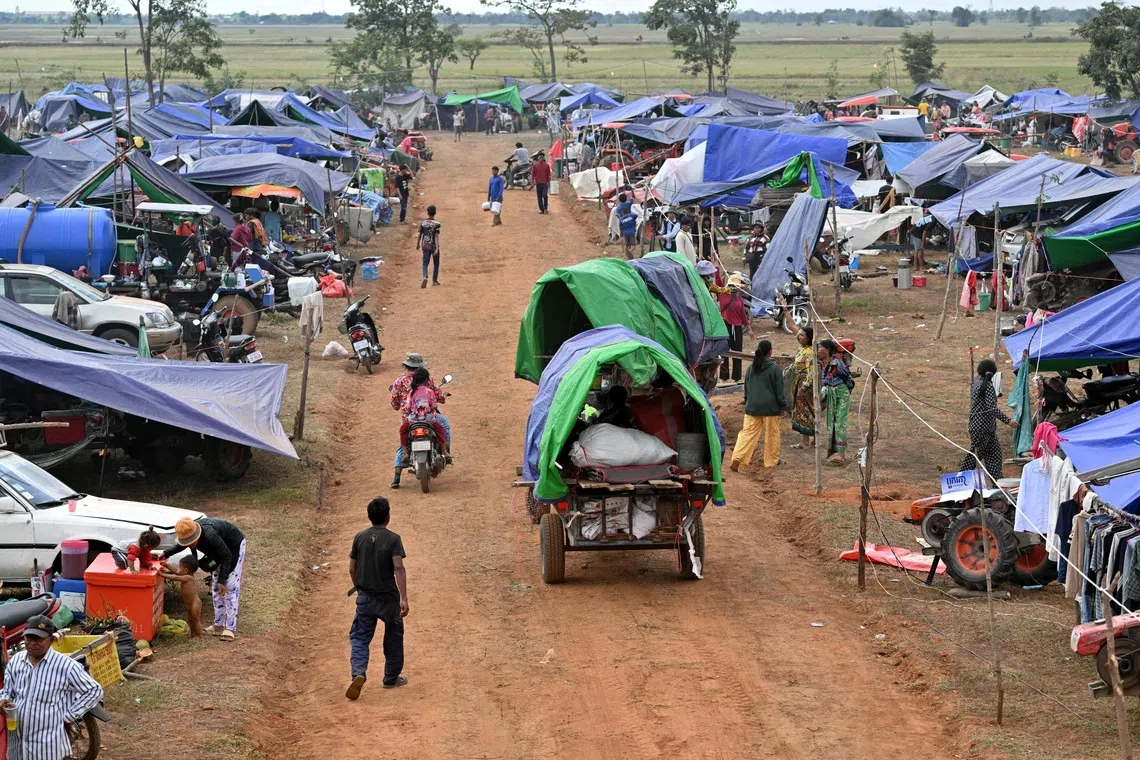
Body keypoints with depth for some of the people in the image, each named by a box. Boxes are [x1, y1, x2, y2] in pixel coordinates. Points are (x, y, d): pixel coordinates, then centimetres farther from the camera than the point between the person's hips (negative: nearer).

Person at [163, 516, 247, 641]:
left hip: (235, 546, -8)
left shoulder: (210, 535, -42)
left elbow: (227, 556, -31)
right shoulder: (189, 533, -19)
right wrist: (167, 553, -6)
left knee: (230, 587, -12)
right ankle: (219, 624, 15)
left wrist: (222, 580, -30)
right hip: (221, 548, 8)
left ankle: (230, 627, -11)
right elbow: (181, 545, 7)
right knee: (215, 586, 8)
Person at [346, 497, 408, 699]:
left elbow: (352, 569, 4)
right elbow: (398, 568, -19)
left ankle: (359, 673, -17)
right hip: (388, 597, -2)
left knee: (359, 637, 7)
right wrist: (404, 598, -21)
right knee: (393, 637, 16)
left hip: (365, 597, 2)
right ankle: (391, 678, 26)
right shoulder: (393, 539, -10)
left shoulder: (360, 537, 1)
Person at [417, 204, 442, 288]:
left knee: (425, 263, 3)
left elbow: (419, 235, 5)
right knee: (436, 264, 16)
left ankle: (425, 277, -25)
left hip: (425, 246, 2)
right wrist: (437, 248, -20)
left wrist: (418, 244, 19)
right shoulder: (437, 224, -10)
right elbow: (436, 237, -16)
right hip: (434, 246, -2)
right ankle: (434, 280, 24)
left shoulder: (423, 223, 0)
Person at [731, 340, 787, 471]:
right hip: (770, 406, -4)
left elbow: (746, 388, 12)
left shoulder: (751, 368, 4)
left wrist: (747, 403, 24)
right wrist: (783, 406, 1)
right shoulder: (774, 368, -10)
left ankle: (737, 458, -12)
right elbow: (779, 390, -7)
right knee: (772, 433, 12)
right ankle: (772, 460, 22)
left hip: (752, 406, 4)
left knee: (748, 432, 3)